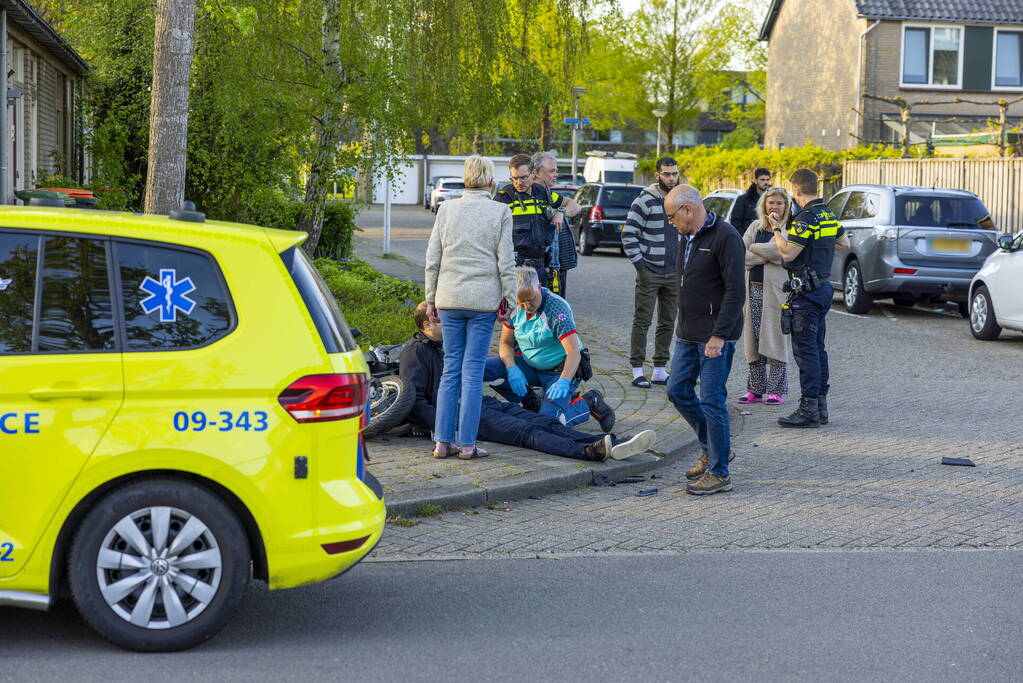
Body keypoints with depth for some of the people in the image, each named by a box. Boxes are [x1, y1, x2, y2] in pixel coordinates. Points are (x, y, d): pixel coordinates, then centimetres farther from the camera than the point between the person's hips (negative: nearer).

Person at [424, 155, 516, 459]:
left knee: (451, 367, 9)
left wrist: (431, 299, 13)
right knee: (473, 369, 1)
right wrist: (509, 300, 4)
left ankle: (443, 441, 8)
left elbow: (432, 260, 5)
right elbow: (506, 263, -4)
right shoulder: (500, 212, -3)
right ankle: (467, 444, 2)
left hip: (449, 298, 2)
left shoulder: (446, 209, 4)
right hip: (484, 300, -2)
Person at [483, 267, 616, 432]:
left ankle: (589, 403, 1)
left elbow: (574, 352, -30)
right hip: (529, 366, 6)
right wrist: (512, 368, -20)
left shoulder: (557, 308, -23)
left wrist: (564, 381, -46)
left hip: (560, 371, -6)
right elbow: (506, 343, 2)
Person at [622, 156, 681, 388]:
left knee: (668, 323, 9)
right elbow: (628, 235, -10)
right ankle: (637, 370, 2)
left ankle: (660, 370, 16)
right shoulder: (645, 201, -9)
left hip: (674, 273, 6)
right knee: (642, 321, -2)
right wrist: (640, 265, -13)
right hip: (649, 272, -6)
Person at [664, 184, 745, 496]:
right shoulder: (689, 238, 14)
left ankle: (719, 473, 2)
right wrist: (683, 327, 18)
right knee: (678, 391, 11)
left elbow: (735, 292, -20)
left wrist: (719, 336, -23)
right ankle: (713, 446, 28)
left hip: (715, 336, -9)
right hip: (688, 333, 9)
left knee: (712, 400, -6)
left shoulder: (725, 237, -15)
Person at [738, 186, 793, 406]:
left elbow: (778, 251, -18)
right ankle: (756, 389, 13)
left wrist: (754, 248, -4)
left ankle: (776, 390, 2)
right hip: (753, 289, 5)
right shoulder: (755, 226, 13)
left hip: (776, 290, -5)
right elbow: (741, 254, 0)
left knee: (775, 340, -5)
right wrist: (767, 256, -10)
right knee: (754, 340, 6)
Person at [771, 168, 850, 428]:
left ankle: (809, 409, -7)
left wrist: (777, 230, -6)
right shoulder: (829, 215, 10)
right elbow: (844, 243, 23)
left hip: (806, 291, -9)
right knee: (817, 348, 14)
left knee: (805, 349, -7)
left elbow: (787, 253, -19)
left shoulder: (806, 218, -18)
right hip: (824, 287, 9)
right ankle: (821, 406, 18)